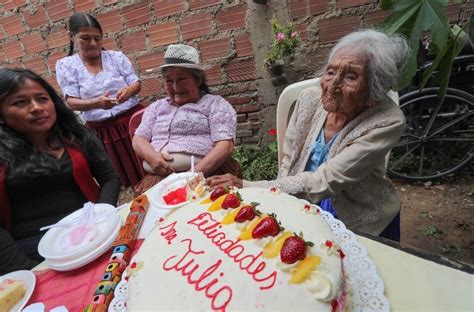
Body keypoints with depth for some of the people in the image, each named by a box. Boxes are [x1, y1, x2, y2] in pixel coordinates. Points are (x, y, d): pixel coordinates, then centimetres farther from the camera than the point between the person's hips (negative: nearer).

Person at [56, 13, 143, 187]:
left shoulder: (116, 57, 4)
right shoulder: (65, 65, 1)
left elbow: (136, 83, 2)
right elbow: (72, 102, -5)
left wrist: (129, 90, -22)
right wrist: (96, 103, -25)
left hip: (133, 118, 1)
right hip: (100, 129, -1)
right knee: (121, 177, 4)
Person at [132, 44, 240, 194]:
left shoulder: (215, 104, 5)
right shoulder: (156, 107, 22)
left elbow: (224, 146, -7)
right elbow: (138, 139, 16)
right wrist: (152, 156, -6)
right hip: (156, 179, 4)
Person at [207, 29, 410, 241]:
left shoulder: (387, 122, -23)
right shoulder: (310, 99, -11)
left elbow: (323, 182, -28)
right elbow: (288, 160, -2)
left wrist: (247, 187, -32)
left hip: (354, 221, -2)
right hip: (300, 203, 3)